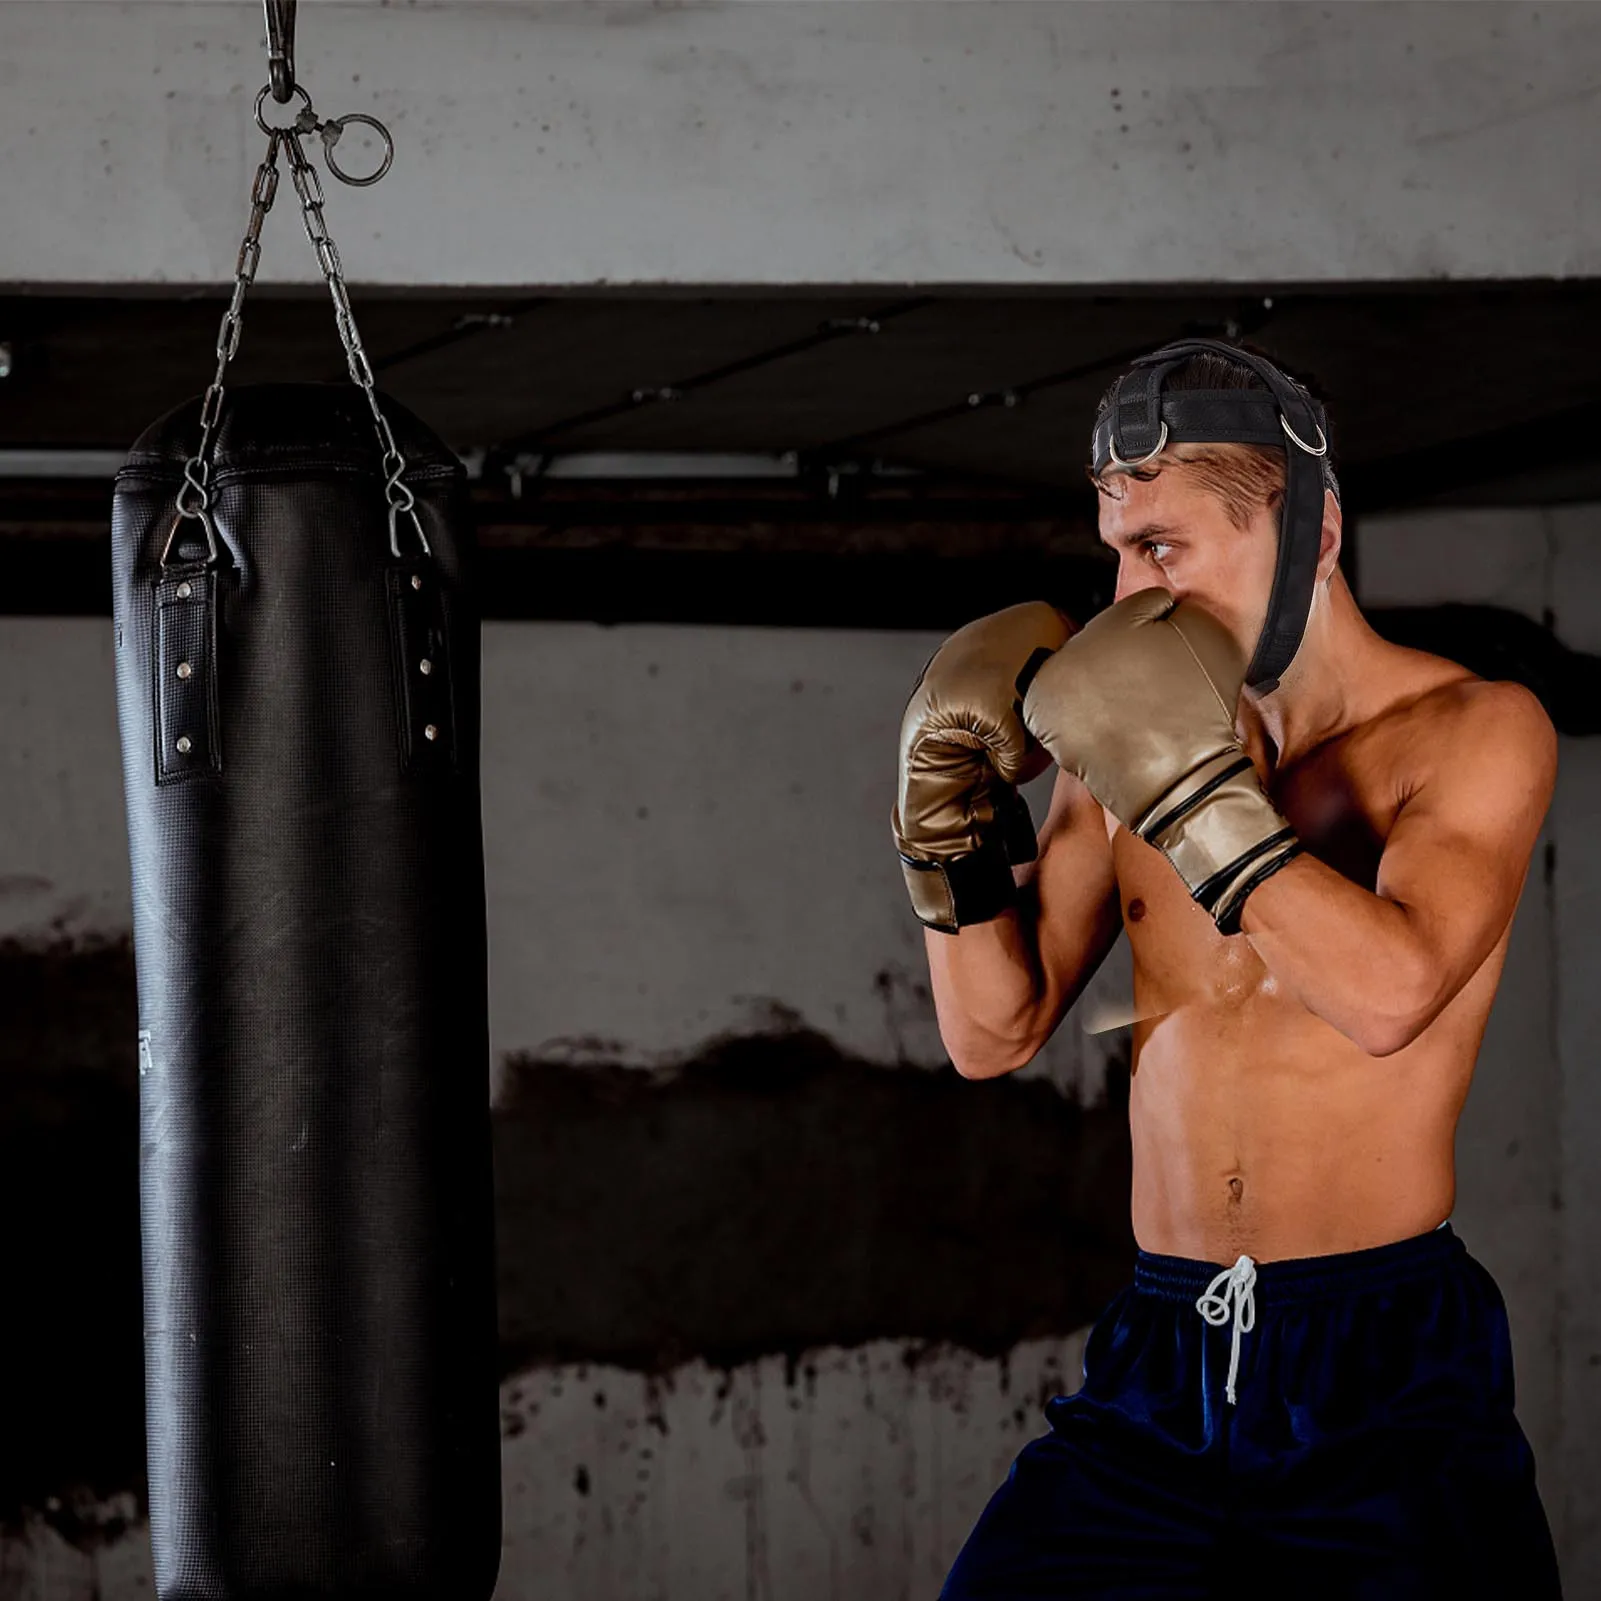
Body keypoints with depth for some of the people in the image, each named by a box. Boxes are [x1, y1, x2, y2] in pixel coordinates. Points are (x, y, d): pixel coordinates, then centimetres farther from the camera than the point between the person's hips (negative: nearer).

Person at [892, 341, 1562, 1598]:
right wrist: (955, 814, -6)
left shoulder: (1478, 733, -4)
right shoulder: (1132, 738, 8)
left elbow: (1390, 993, -20)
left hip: (1388, 1373, -3)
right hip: (1160, 1358, 4)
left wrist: (1189, 787, -21)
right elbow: (996, 1033, 9)